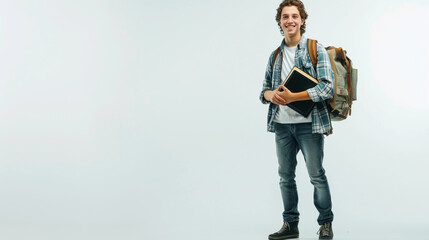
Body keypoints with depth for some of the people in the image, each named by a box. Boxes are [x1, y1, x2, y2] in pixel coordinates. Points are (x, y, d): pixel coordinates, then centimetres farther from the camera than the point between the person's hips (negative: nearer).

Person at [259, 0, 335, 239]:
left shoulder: (316, 49, -3)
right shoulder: (276, 55, 13)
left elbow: (327, 87, -13)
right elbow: (264, 90, 16)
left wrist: (292, 97, -20)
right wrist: (272, 95, -10)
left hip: (308, 124, -5)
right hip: (282, 124, 5)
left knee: (317, 175, 0)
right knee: (286, 176, 10)